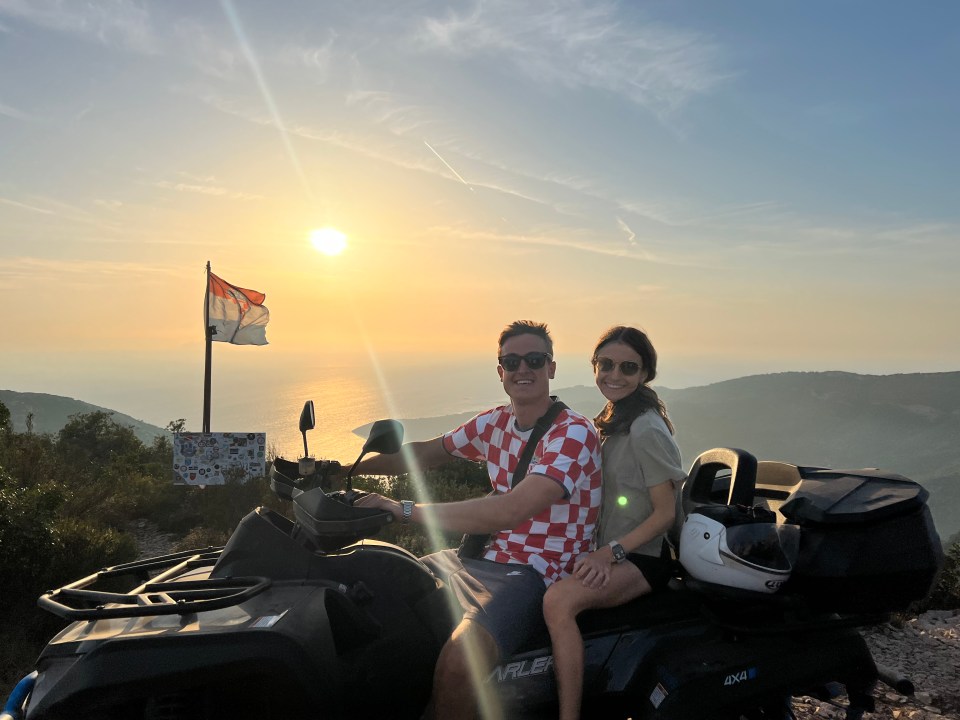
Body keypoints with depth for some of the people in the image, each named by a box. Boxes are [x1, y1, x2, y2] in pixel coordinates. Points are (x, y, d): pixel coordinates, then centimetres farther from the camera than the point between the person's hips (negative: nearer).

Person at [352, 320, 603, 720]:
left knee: (459, 658, -32)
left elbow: (511, 511, -29)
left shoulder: (574, 432, -17)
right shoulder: (495, 423, 8)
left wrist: (408, 511, -30)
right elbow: (428, 453, 16)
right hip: (487, 557, 8)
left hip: (537, 573, -8)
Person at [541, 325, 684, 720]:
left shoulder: (646, 429, -15)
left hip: (644, 558, -9)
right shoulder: (612, 420, 12)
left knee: (558, 599, -32)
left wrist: (610, 552, -23)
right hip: (609, 550, 9)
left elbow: (665, 512, -15)